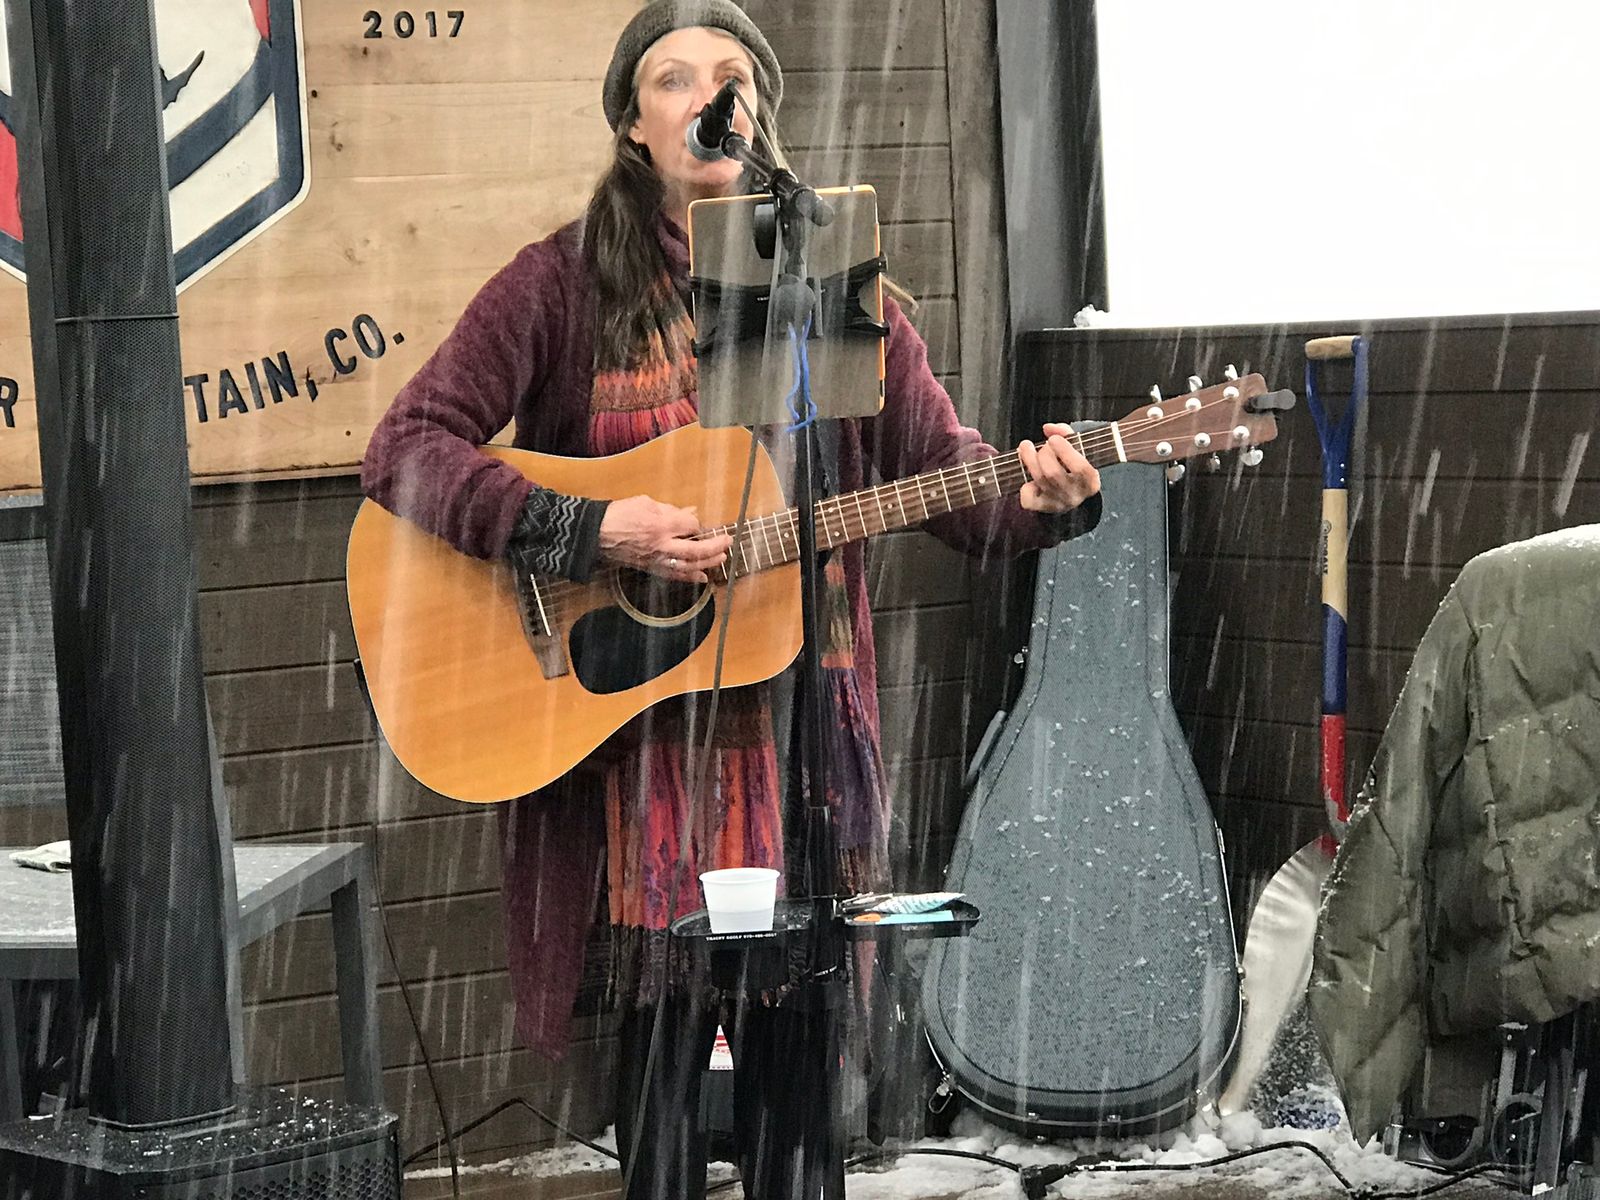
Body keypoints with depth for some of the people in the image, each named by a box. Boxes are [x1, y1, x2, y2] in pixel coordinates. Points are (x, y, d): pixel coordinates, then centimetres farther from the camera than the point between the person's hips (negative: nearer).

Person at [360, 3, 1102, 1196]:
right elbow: (407, 449, -9)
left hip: (800, 719, 2)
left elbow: (946, 463, 7)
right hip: (631, 726, -2)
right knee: (666, 1008, -5)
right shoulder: (567, 282, -1)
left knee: (795, 1028, 5)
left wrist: (1036, 500, -16)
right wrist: (593, 531, -20)